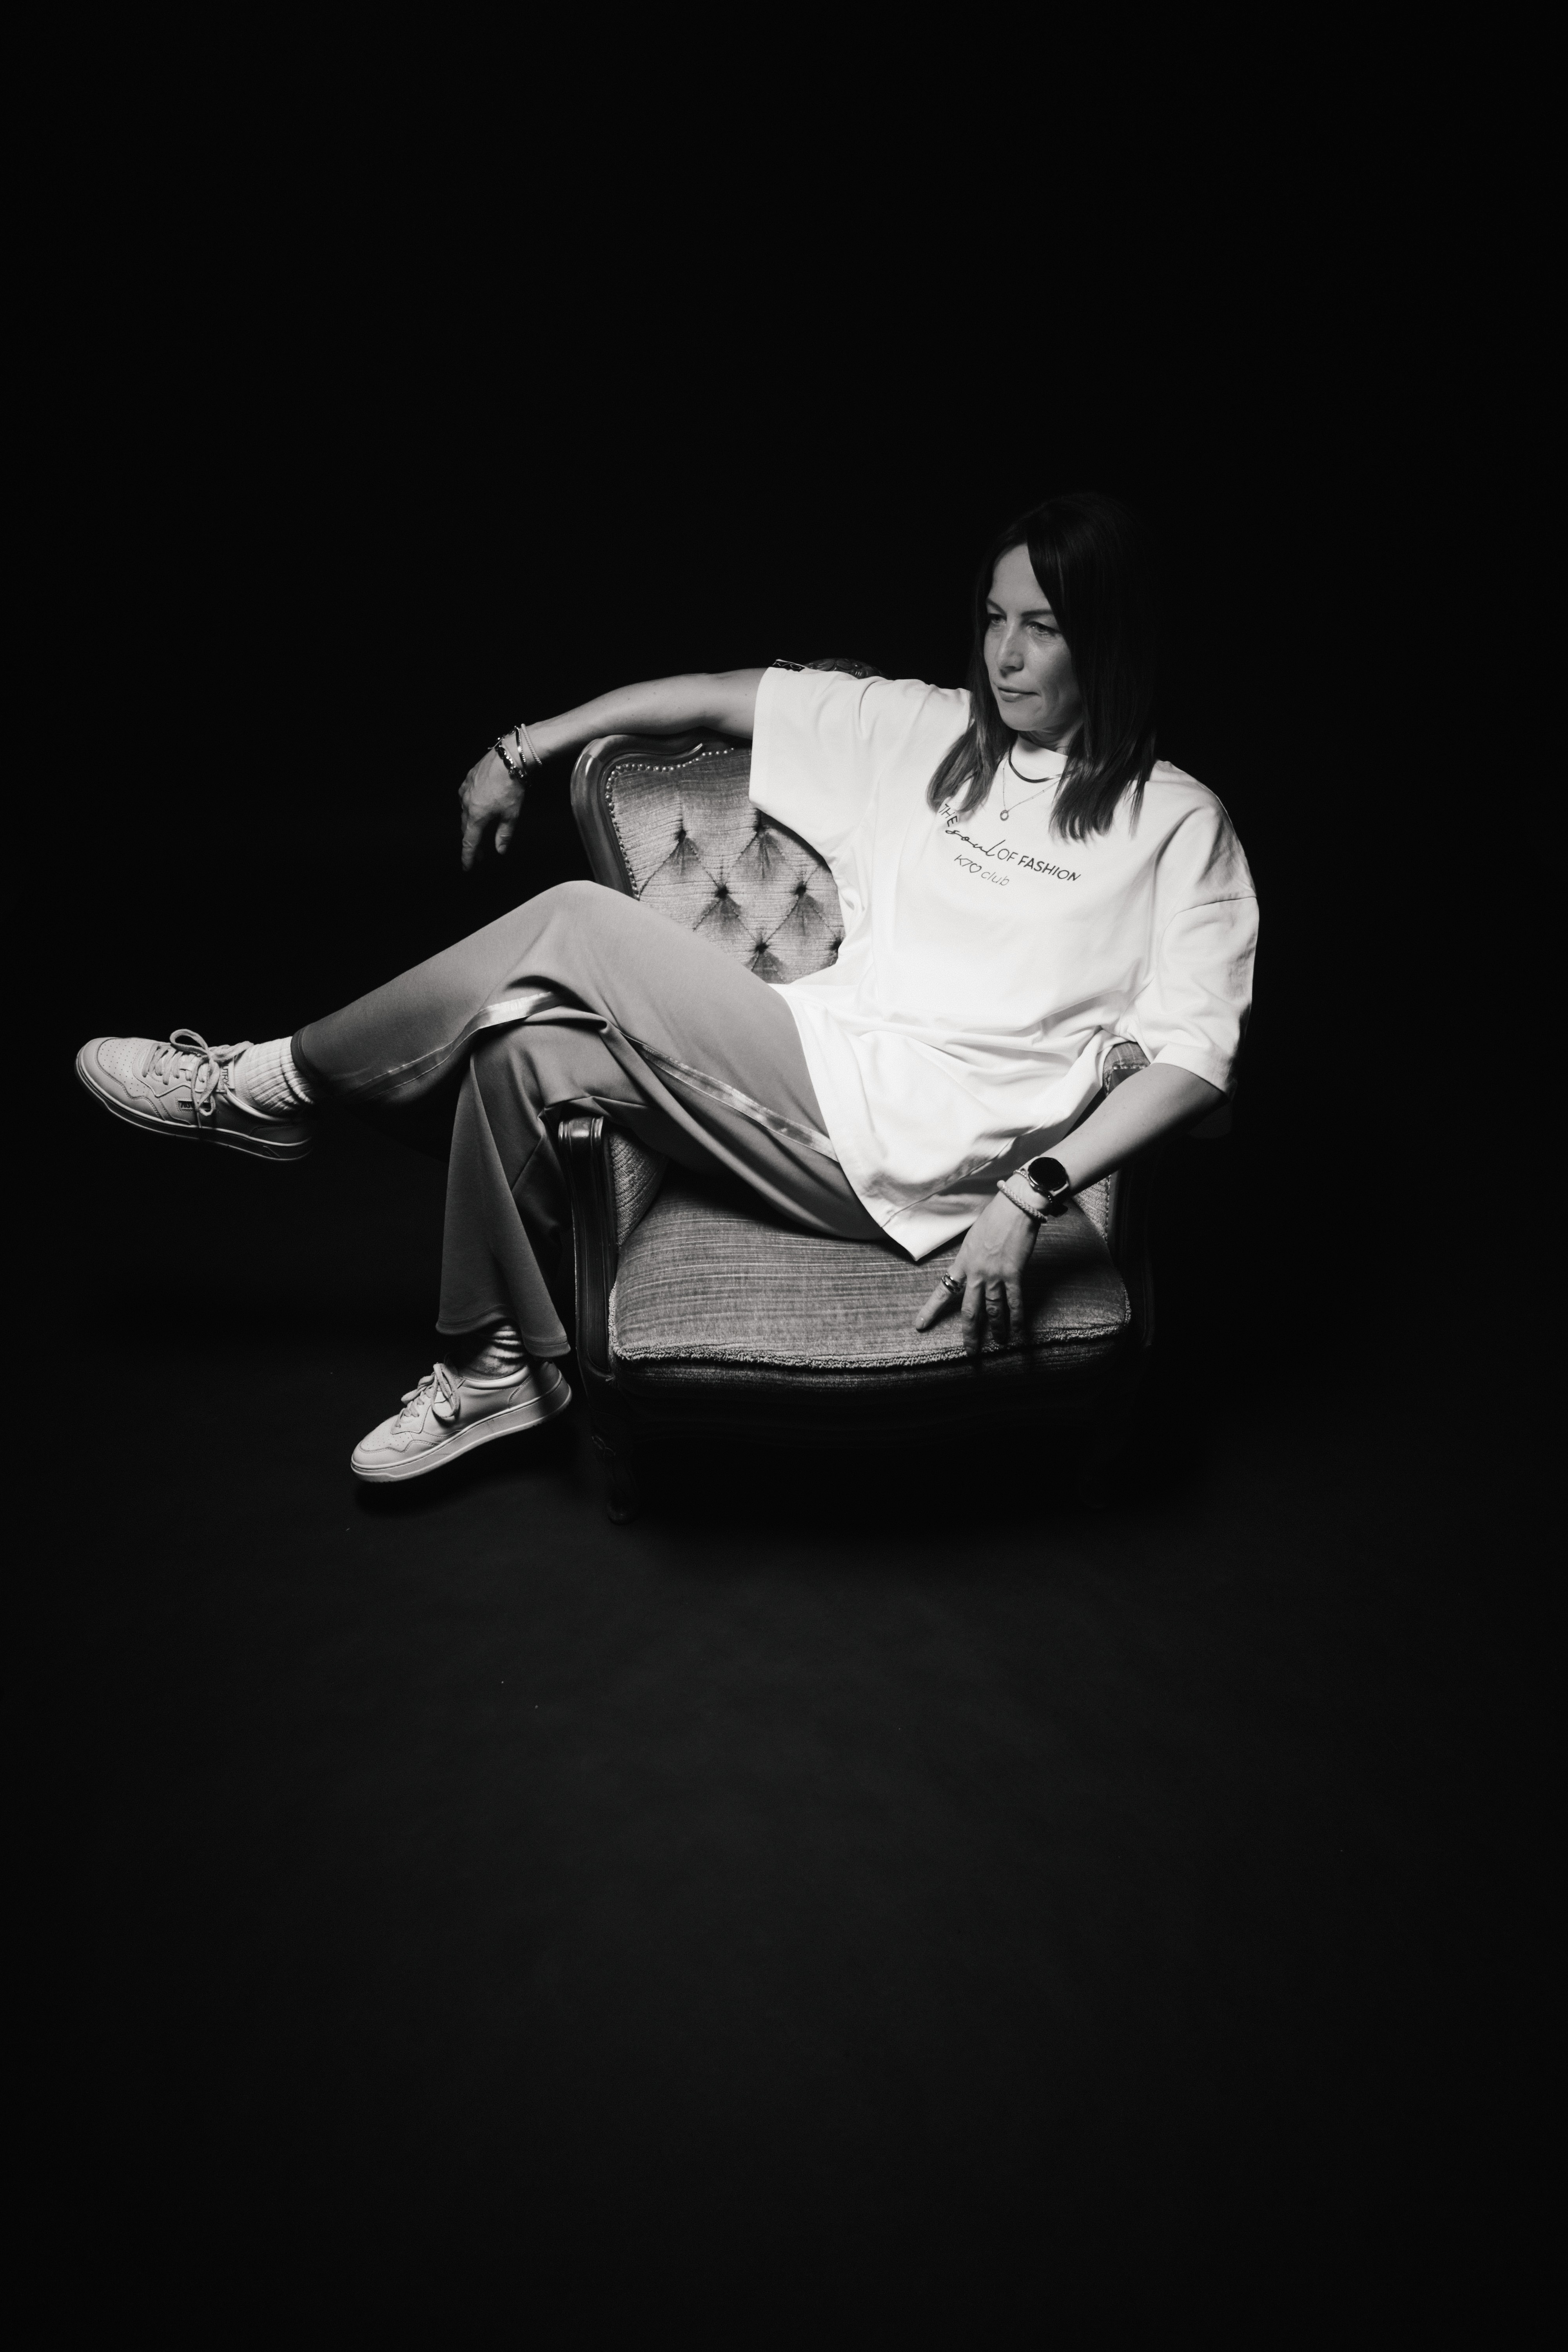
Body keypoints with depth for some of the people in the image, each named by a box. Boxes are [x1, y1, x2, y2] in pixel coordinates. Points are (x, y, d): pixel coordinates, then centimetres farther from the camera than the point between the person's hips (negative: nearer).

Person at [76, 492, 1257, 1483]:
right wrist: (525, 749, 15)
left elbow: (1194, 1054, -10)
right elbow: (719, 696, 17)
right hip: (814, 1076, 6)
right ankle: (503, 1367, 6)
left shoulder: (1176, 823, -1)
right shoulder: (926, 731, 13)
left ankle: (274, 1087, 2)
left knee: (577, 922, -17)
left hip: (906, 1151, -6)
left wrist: (1029, 1196, -22)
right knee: (524, 1050, -15)